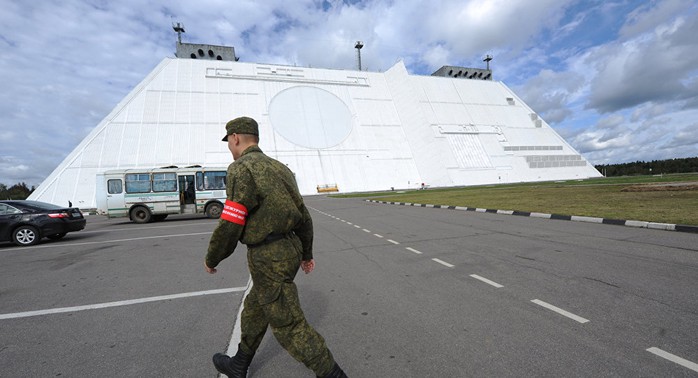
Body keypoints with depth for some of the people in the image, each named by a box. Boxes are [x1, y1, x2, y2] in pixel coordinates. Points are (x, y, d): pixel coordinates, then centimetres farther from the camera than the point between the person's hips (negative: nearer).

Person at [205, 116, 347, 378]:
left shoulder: (241, 169, -16)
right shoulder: (279, 168, 11)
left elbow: (230, 226, -18)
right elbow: (302, 214, 12)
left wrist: (211, 259, 1)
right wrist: (306, 253, 21)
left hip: (269, 260, -9)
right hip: (288, 249, 9)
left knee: (289, 326, 5)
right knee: (254, 309, 26)